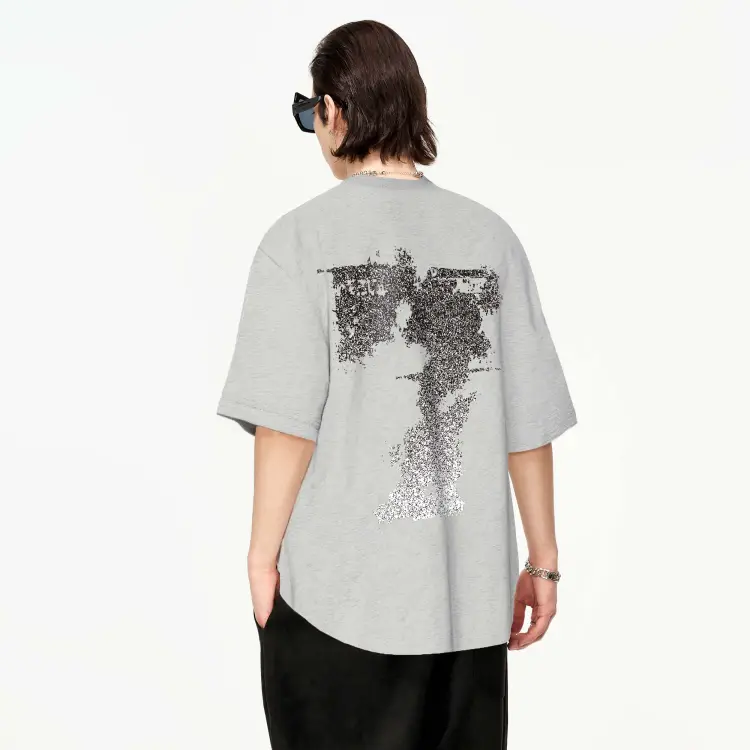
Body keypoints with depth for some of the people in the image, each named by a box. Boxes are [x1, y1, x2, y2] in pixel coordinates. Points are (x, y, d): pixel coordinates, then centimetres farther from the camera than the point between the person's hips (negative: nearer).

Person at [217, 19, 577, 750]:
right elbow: (528, 426, 0)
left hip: (335, 587, -2)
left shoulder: (301, 239, -7)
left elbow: (287, 419, -12)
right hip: (468, 588, 3)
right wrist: (543, 561, 10)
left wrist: (262, 555, -2)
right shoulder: (490, 238, 0)